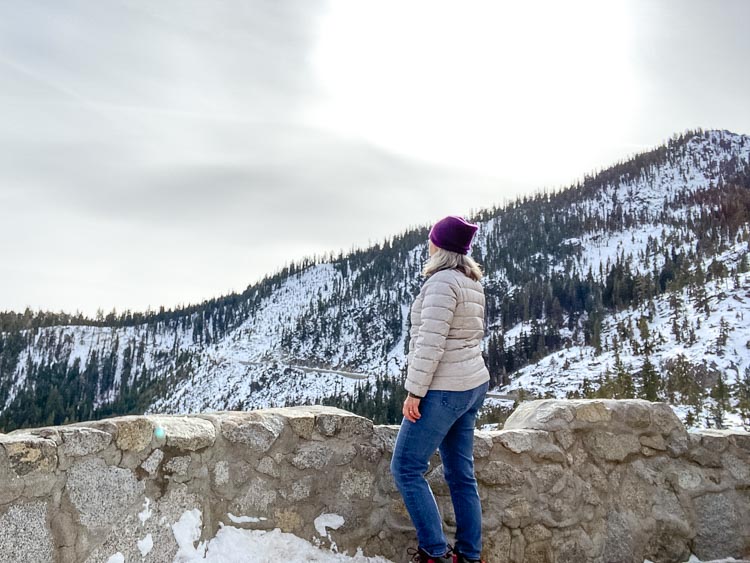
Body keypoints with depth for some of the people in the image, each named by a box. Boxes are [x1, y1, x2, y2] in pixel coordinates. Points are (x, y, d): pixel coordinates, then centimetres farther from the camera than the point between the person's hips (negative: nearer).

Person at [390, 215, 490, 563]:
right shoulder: (472, 283, 12)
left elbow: (430, 343, -21)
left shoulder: (443, 281, -16)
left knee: (406, 468, -1)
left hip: (443, 390, -9)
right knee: (461, 474, 13)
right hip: (473, 385, 10)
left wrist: (414, 391, -17)